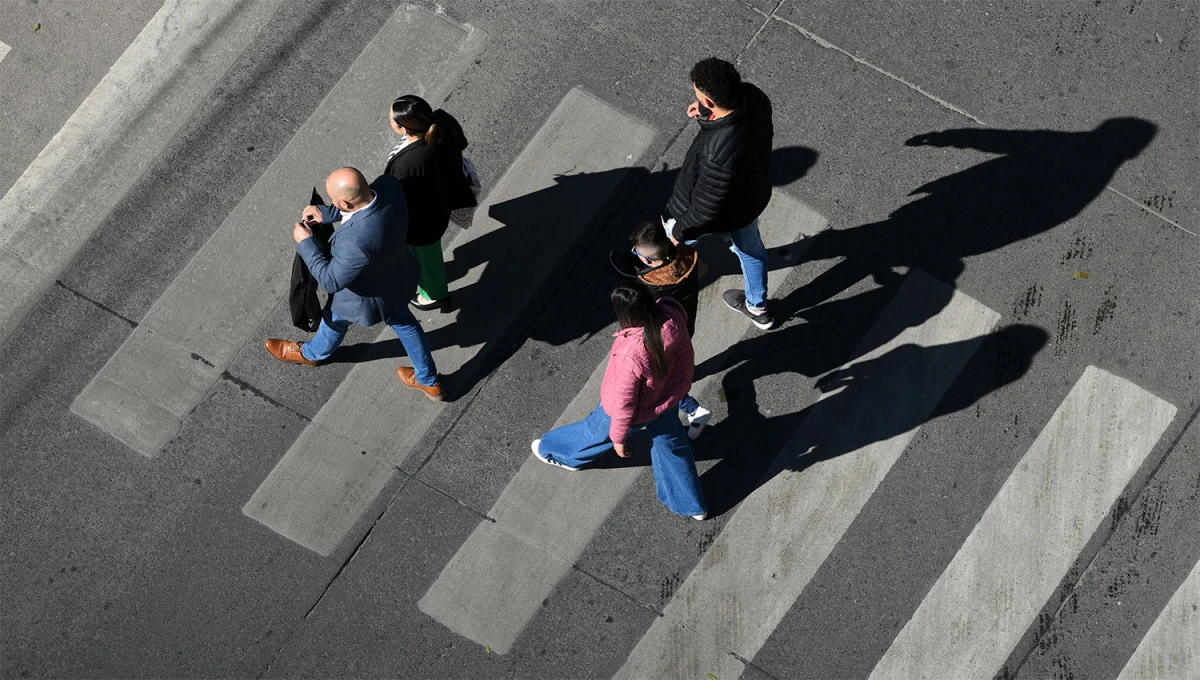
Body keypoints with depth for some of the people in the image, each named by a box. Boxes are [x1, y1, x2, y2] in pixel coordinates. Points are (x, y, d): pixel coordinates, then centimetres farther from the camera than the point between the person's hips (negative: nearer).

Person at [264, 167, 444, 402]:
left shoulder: (356, 241, -48)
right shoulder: (388, 184, -29)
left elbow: (331, 281, -30)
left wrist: (305, 243, -21)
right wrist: (327, 214, -13)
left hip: (370, 293, -5)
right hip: (395, 274, 5)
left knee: (336, 319, 28)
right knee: (402, 320, 32)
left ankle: (312, 353, 62)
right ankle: (429, 381, 52)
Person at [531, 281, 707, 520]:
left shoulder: (629, 356, -44)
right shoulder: (671, 312, -30)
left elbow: (624, 403, -27)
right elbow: (684, 354, -5)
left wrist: (618, 437, -9)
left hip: (639, 410, -5)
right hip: (668, 397, 5)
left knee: (597, 431, 27)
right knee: (671, 444, 30)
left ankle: (558, 453, 59)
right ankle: (691, 504, 50)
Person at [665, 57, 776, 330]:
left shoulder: (717, 156, -49)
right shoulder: (753, 96, -29)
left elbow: (706, 208, -32)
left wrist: (681, 230, -13)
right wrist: (707, 111, -12)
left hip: (725, 213, -6)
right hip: (754, 195, 6)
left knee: (673, 232, 28)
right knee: (749, 246, 34)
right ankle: (757, 307, 59)